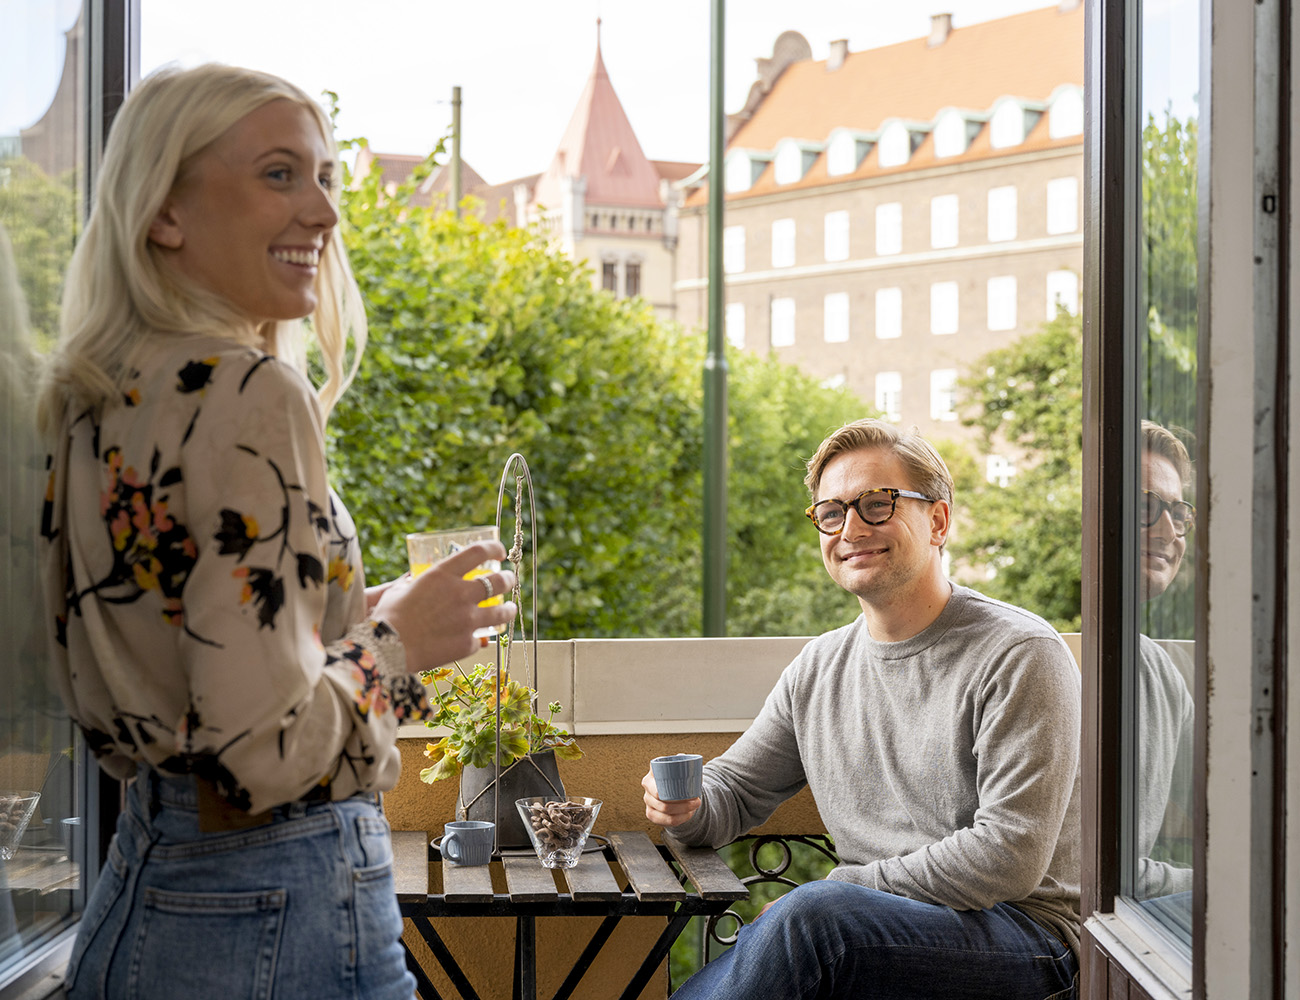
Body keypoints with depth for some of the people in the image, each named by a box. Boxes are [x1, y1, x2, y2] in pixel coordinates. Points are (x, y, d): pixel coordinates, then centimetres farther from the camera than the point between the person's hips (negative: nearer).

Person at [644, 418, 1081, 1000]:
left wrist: (842, 887, -14)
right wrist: (689, 808, -6)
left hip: (1026, 939, -5)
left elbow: (1009, 859, -16)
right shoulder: (818, 668, 11)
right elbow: (734, 787, 19)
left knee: (809, 915, -31)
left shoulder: (1018, 656, -10)